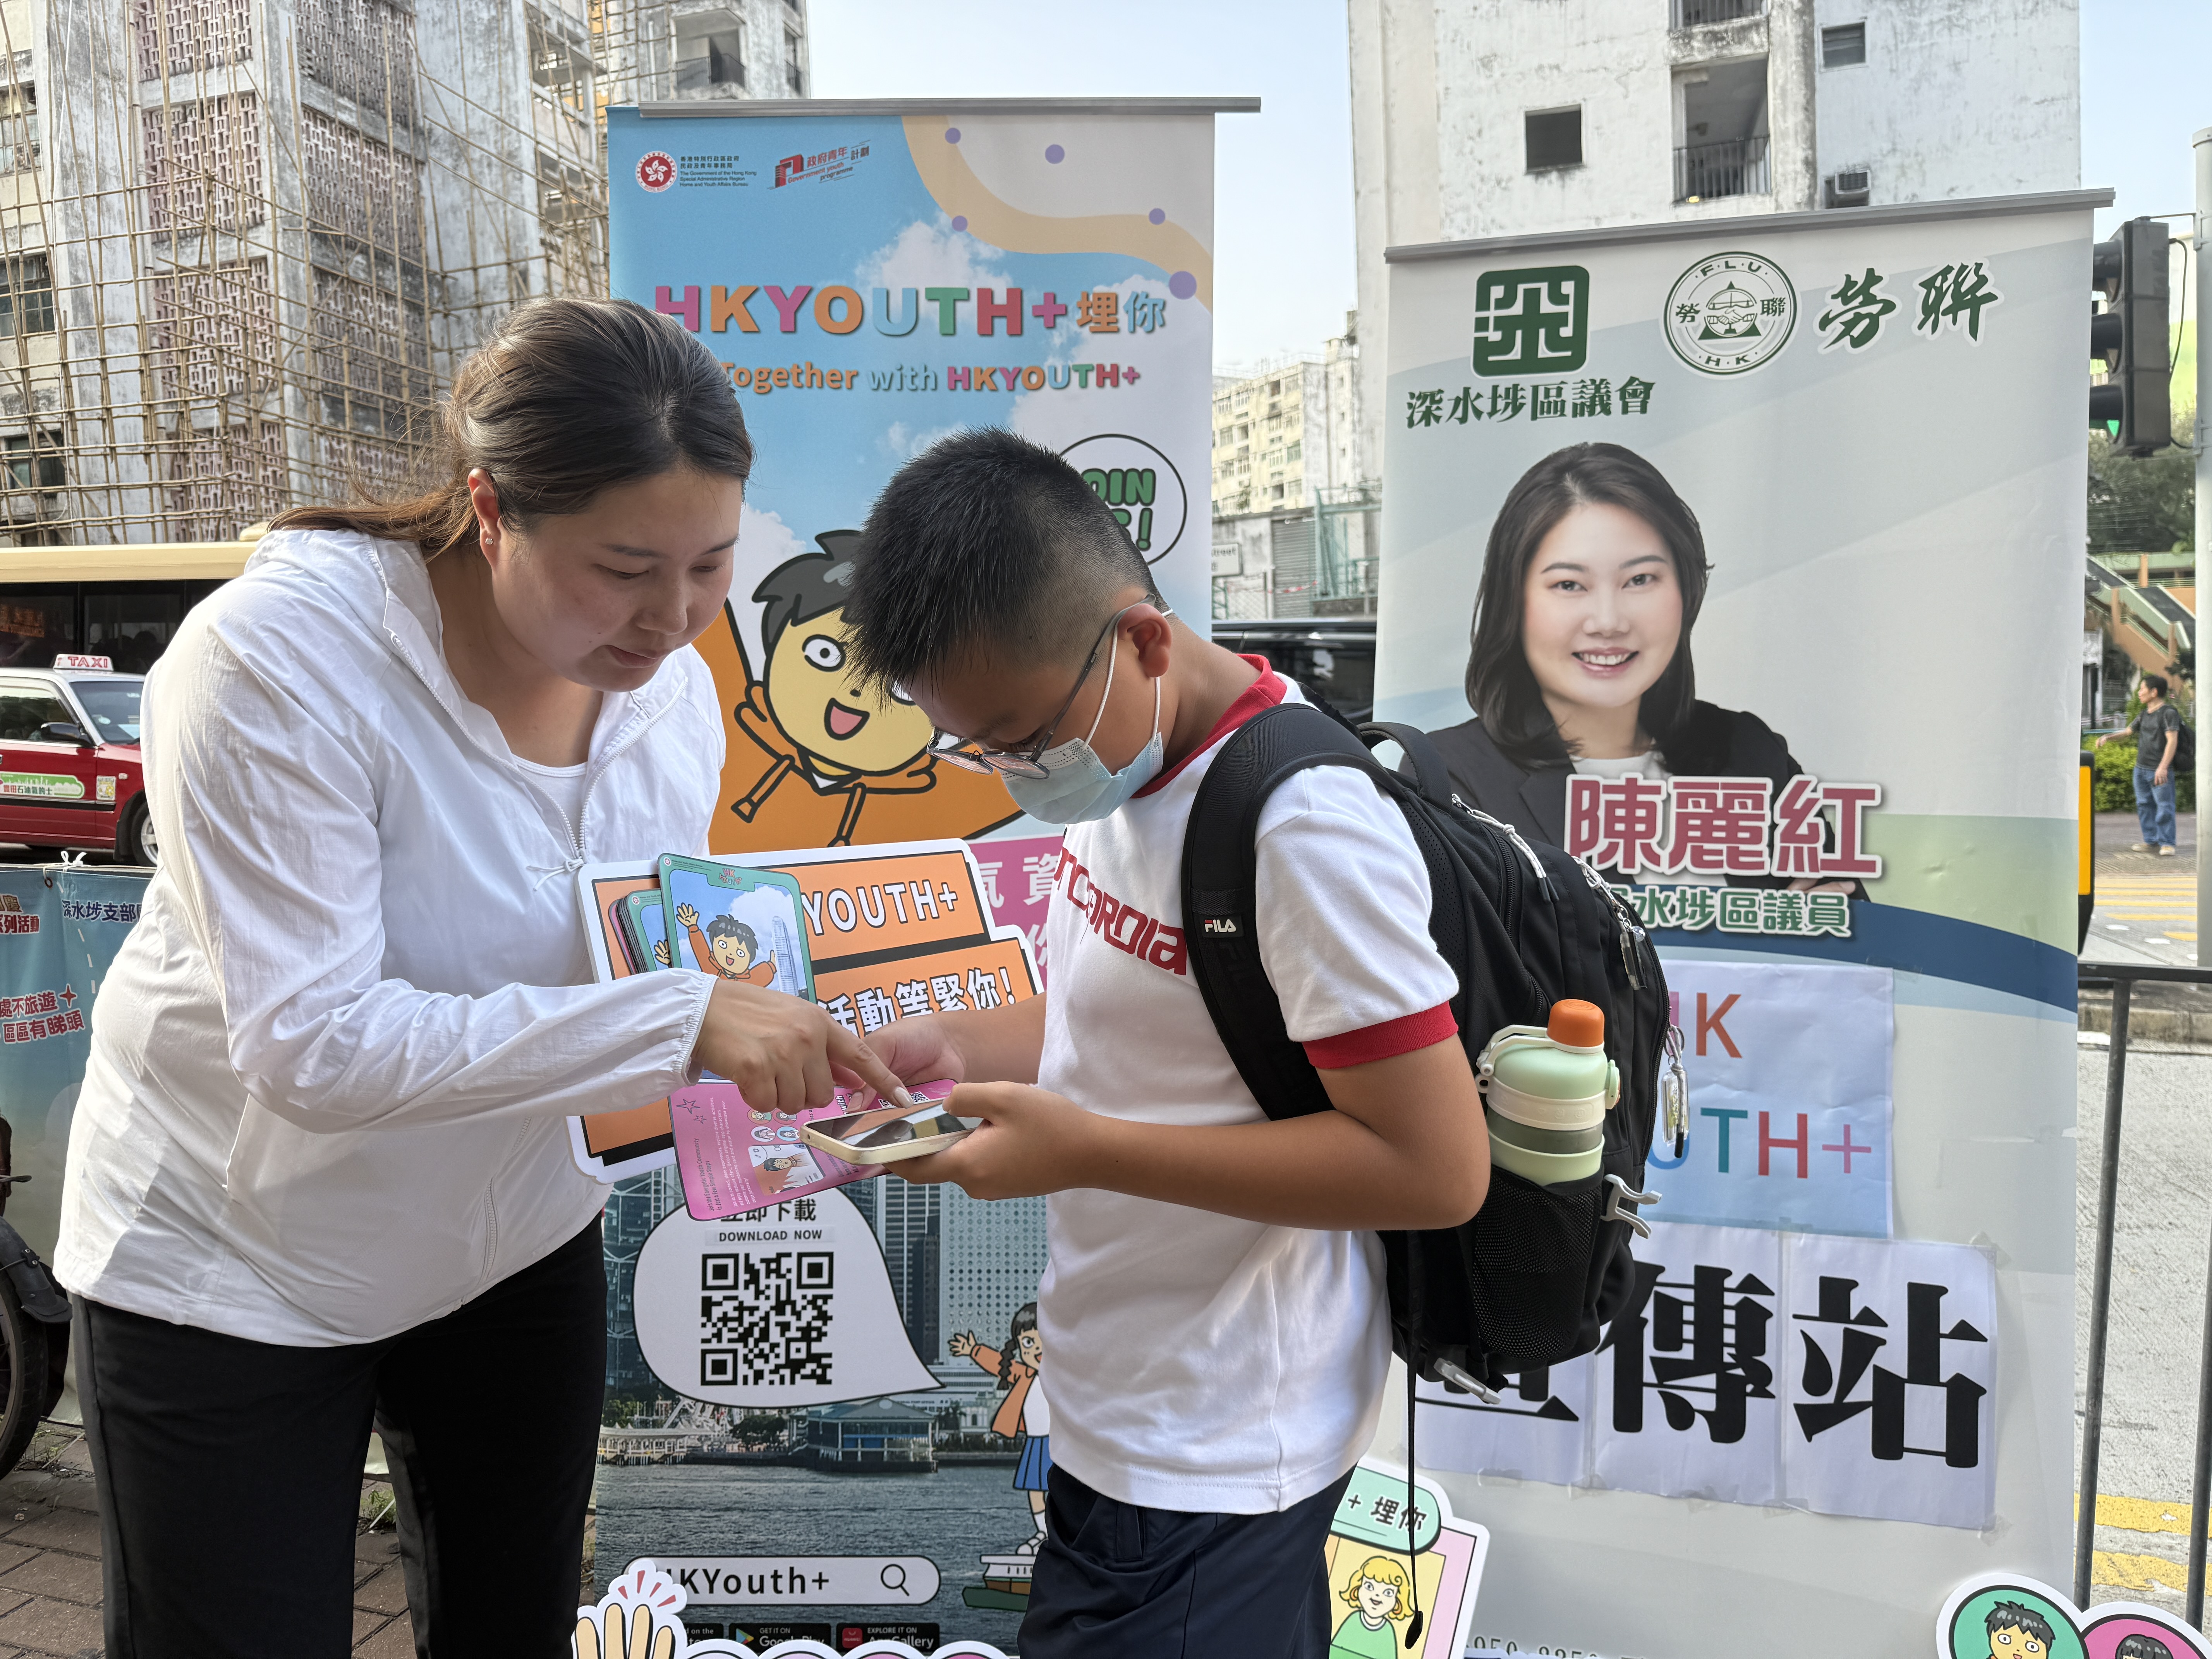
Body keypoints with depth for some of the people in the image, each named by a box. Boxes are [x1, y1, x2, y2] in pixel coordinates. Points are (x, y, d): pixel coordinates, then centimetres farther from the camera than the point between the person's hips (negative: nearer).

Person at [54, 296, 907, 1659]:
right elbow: (310, 1043, -34)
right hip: (235, 1272, -5)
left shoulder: (668, 679, -9)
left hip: (513, 1236, 5)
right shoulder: (275, 658, -28)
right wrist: (679, 1023, -40)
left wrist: (809, 1039, -21)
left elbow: (664, 957, 0)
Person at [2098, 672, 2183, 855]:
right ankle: (2151, 841, 18)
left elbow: (2172, 741, -18)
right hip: (2141, 769, 8)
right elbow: (2129, 731, 29)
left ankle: (2167, 843, -1)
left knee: (2164, 807, -6)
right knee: (2144, 805, 10)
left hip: (2160, 772, -8)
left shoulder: (2169, 713, -10)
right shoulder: (2145, 714, 14)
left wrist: (2163, 767, -26)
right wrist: (2108, 737, 14)